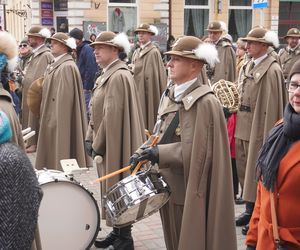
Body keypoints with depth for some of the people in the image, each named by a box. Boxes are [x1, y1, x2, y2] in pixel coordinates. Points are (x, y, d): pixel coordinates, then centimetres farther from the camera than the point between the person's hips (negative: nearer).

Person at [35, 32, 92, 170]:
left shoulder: (67, 67, -17)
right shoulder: (55, 65, 12)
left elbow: (64, 97, -21)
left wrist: (56, 121, -20)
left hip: (61, 121, -9)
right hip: (52, 120, 9)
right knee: (53, 154, 14)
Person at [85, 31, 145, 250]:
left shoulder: (119, 76, -19)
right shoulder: (106, 74, 12)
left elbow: (112, 116, -22)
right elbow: (97, 111, 15)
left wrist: (98, 145, -16)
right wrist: (90, 138, 7)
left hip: (115, 145, -9)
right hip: (106, 143, 9)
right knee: (112, 188, 16)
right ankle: (118, 233, 29)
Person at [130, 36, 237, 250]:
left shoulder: (206, 103, -18)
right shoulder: (169, 95, 7)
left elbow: (200, 150, -22)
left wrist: (160, 153, -24)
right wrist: (144, 151, -3)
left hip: (190, 191, -8)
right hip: (168, 185, 8)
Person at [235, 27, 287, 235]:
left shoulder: (272, 70, -14)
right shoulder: (248, 66, 11)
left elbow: (272, 105, -17)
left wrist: (267, 136, -18)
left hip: (258, 130, -8)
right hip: (243, 128, 8)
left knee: (257, 173, 2)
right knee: (244, 171, 16)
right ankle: (250, 210, 30)